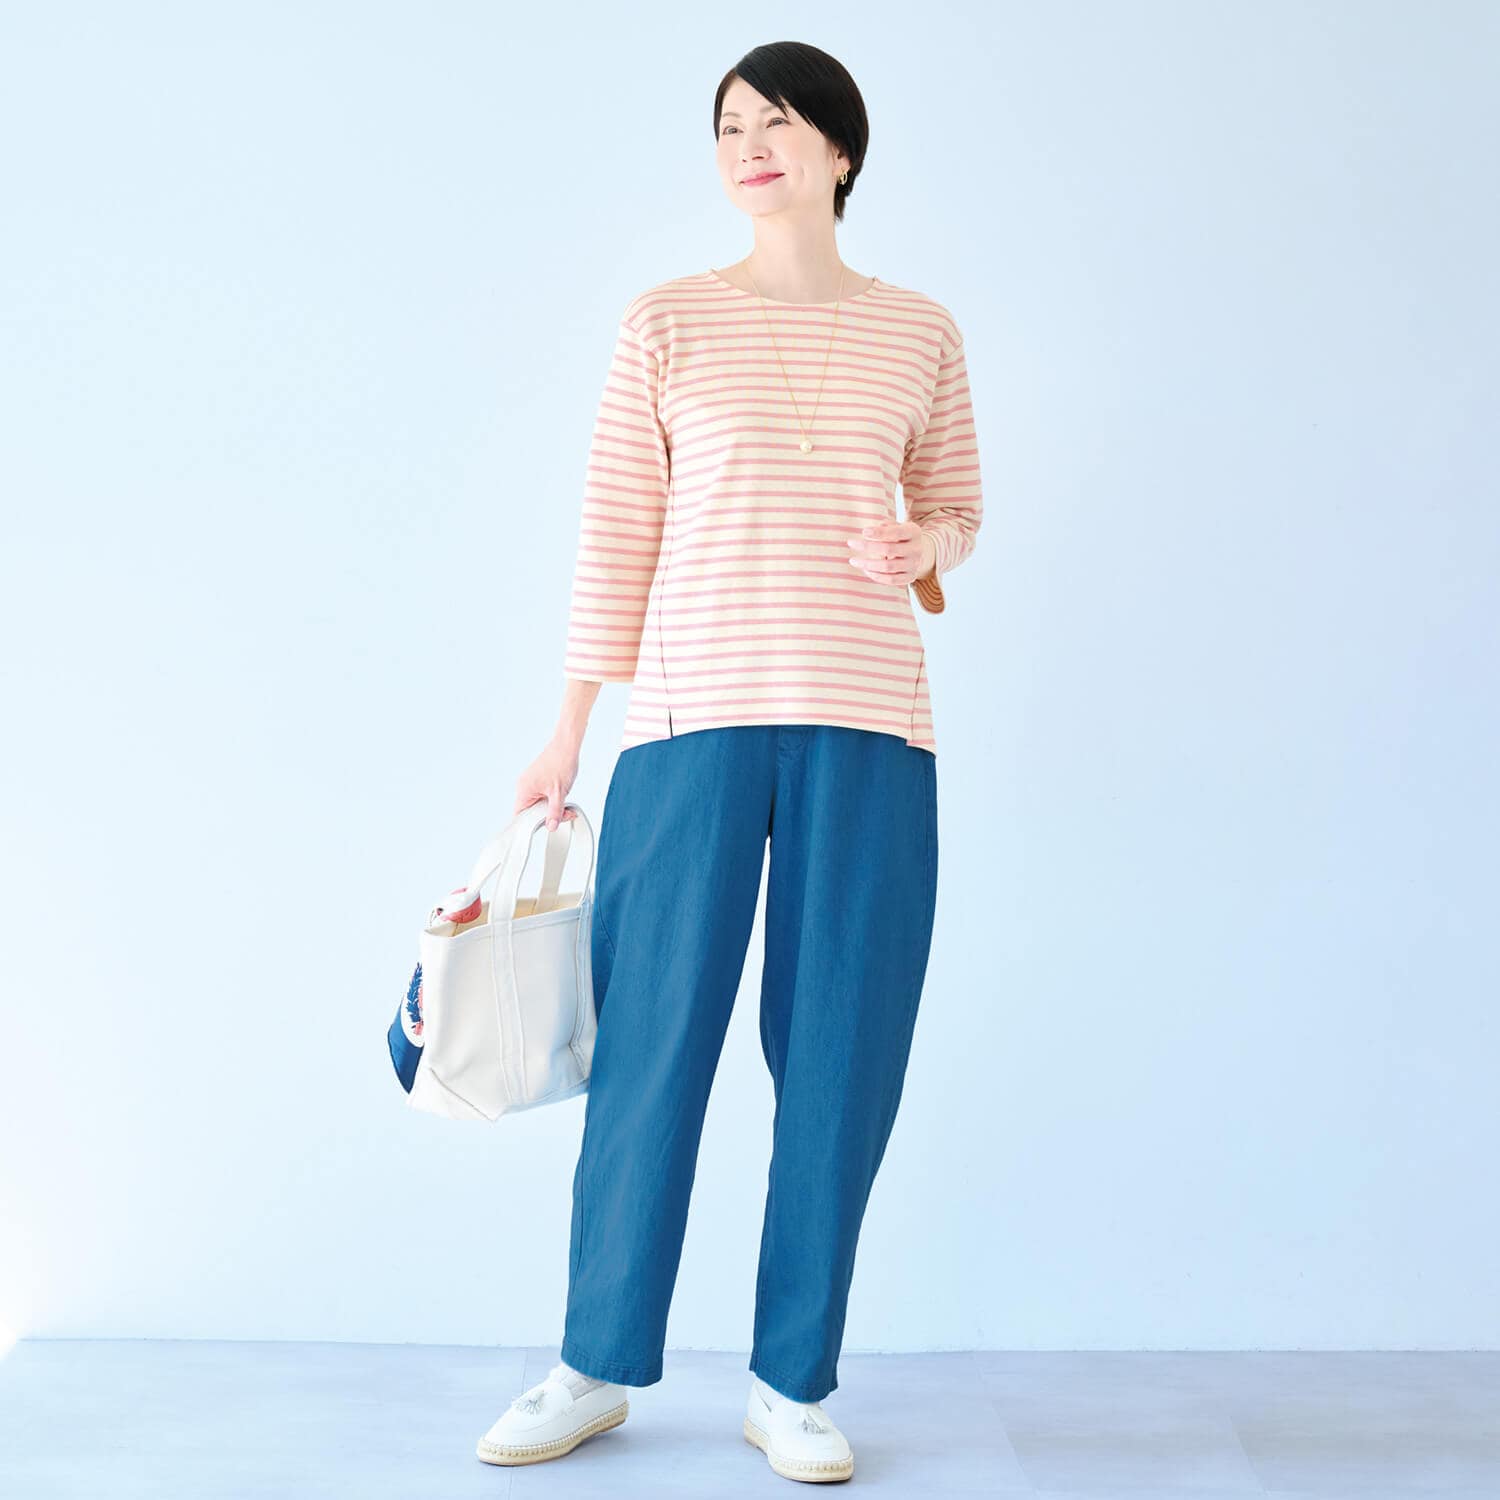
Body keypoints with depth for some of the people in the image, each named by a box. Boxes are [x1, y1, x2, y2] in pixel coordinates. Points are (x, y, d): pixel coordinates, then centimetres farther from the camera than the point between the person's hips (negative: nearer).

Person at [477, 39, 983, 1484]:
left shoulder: (919, 334, 11)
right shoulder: (666, 324, 7)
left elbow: (958, 509, 18)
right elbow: (616, 535, 5)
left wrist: (921, 547, -6)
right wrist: (568, 732, 3)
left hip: (866, 726, 1)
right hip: (693, 715, -1)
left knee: (839, 1054, 3)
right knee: (652, 1039, 2)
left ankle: (792, 1383, 18)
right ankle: (599, 1365, 20)